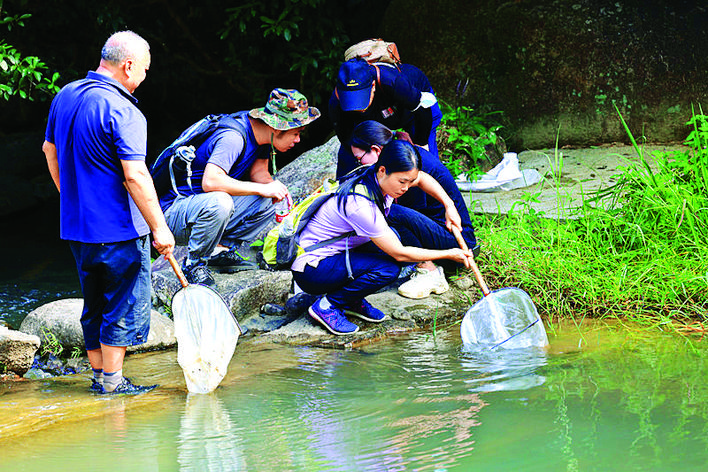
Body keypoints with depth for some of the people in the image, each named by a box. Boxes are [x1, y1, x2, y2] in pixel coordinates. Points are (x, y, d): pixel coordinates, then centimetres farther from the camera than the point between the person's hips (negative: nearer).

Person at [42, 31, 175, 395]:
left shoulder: (65, 97, 7)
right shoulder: (123, 112, -20)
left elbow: (50, 150, 20)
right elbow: (135, 176, -23)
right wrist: (159, 228, -18)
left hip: (75, 226, 8)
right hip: (118, 229, -8)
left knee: (95, 305, 18)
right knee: (124, 306, 3)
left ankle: (98, 375, 23)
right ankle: (112, 381, 5)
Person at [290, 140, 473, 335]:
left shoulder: (374, 176, -6)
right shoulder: (359, 204, -31)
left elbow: (422, 178, 17)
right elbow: (400, 254, -23)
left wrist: (450, 206, 5)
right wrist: (449, 254, -15)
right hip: (311, 271, -9)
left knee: (395, 237, -4)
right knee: (388, 268, -23)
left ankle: (352, 301, 6)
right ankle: (326, 305, -8)